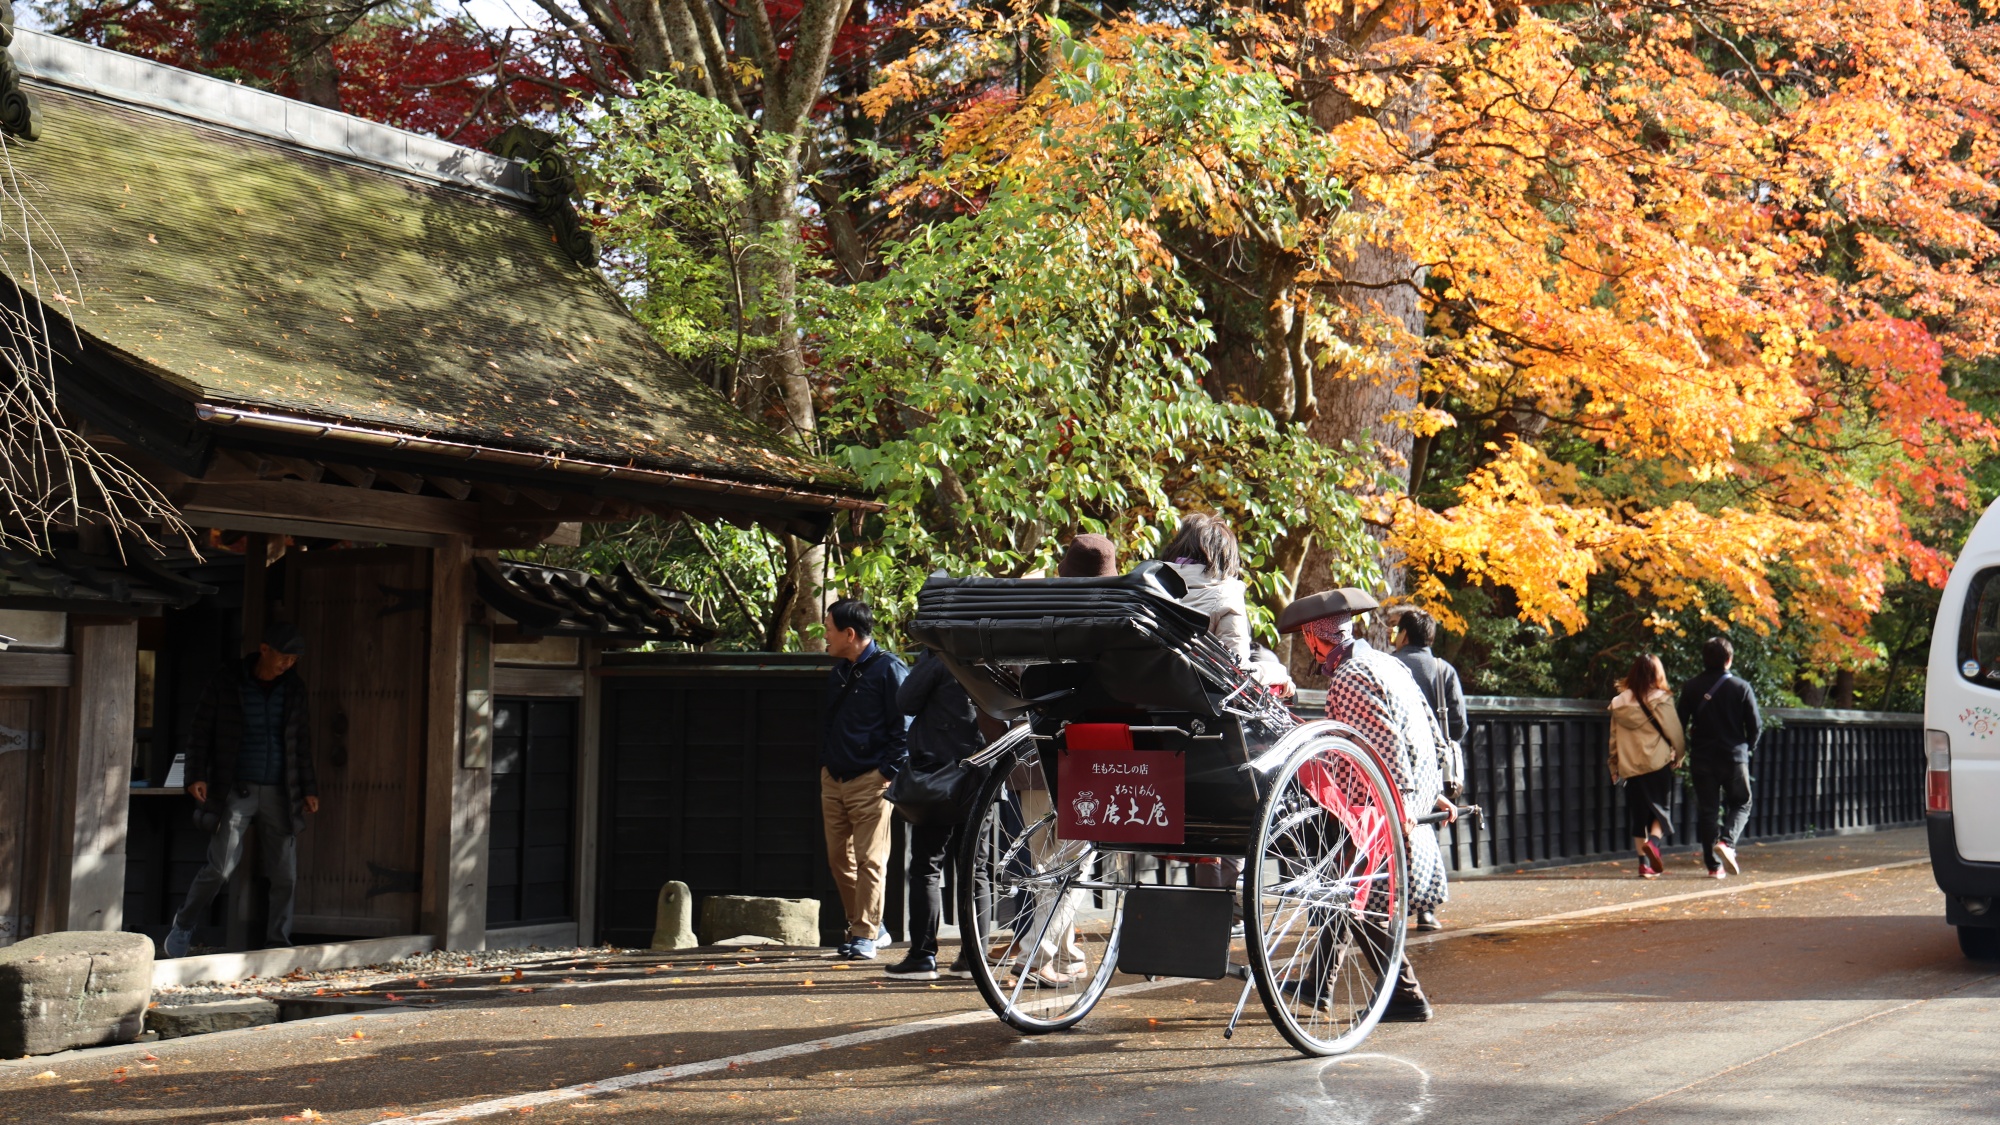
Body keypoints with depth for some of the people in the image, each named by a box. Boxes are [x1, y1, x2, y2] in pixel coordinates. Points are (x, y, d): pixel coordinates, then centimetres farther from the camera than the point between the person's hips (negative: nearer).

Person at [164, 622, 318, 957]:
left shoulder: (293, 687, 7)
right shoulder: (228, 681, -3)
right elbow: (200, 729, 2)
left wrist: (308, 788, 14)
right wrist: (196, 775, -8)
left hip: (278, 792, 4)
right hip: (237, 789, -4)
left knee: (285, 873, 1)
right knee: (222, 865, -13)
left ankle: (277, 945, 12)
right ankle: (184, 927, 9)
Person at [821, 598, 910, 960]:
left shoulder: (888, 669, -8)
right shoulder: (837, 674, 16)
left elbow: (904, 726, -10)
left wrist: (888, 773, -15)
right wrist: (824, 765, 15)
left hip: (870, 781, -8)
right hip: (833, 780, 8)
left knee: (870, 861, -6)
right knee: (839, 859, 9)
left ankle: (865, 935, -2)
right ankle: (869, 926, 21)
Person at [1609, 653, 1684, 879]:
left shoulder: (1620, 703, 5)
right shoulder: (1660, 700, -8)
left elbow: (1614, 738, 10)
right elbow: (1674, 732, -6)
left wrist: (1614, 767, 17)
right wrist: (1679, 755, 11)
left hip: (1630, 768, 4)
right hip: (1658, 765, -4)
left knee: (1638, 815, 10)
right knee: (1661, 809, 8)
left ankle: (1645, 862, 7)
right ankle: (1653, 842, -18)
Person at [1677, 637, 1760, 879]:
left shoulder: (1691, 688, 0)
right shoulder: (1741, 687, -5)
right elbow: (1755, 724, -4)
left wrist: (1682, 750, 13)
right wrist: (1747, 748, 14)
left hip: (1701, 758, 2)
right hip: (1734, 756, -2)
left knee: (1707, 810, 7)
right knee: (1740, 803, 13)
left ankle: (1714, 864, 4)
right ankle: (1726, 841, -13)